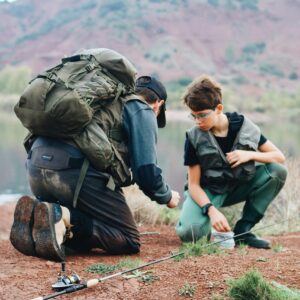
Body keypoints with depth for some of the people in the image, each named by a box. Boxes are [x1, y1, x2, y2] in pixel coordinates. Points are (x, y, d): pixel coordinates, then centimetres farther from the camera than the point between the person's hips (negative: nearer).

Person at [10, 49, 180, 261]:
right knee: (129, 242, 2)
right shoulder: (143, 111, 11)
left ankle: (36, 214, -3)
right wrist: (167, 197, 20)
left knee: (83, 239, 23)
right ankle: (66, 219, -20)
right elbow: (146, 169, 0)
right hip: (76, 170, -8)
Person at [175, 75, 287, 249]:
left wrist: (250, 155, -24)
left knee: (278, 171, -22)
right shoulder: (194, 138, -16)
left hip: (239, 187, 4)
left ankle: (242, 230, -13)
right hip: (208, 191, -3)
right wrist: (211, 210, -34)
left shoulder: (244, 126, -11)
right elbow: (194, 184, -16)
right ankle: (207, 226, 6)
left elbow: (280, 157, -5)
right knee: (189, 233, -34)